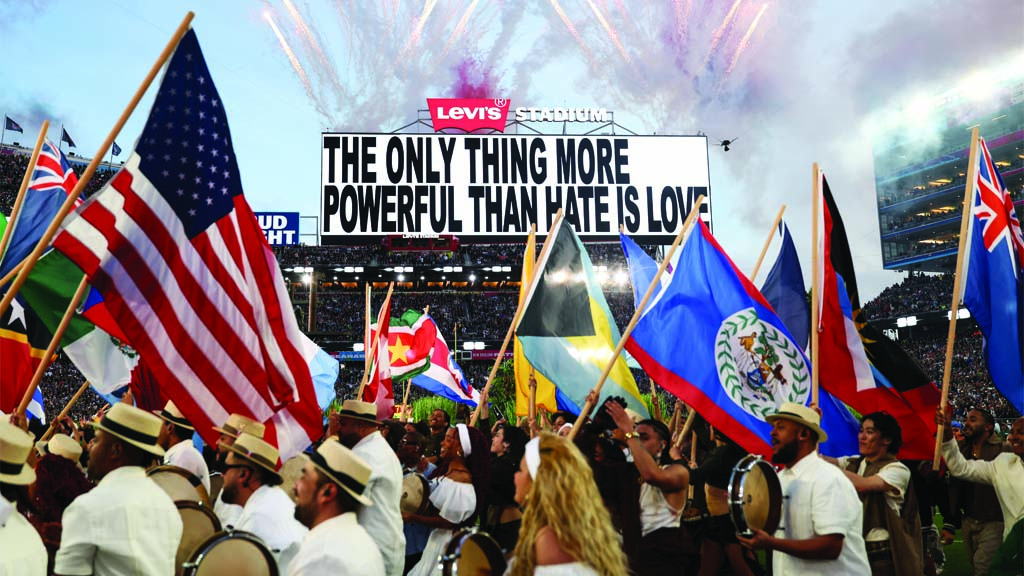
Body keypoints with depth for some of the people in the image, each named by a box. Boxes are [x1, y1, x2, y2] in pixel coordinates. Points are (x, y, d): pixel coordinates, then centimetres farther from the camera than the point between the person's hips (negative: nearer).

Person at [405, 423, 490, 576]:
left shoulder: (462, 479, -22)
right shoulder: (446, 471, 7)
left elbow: (448, 522, -23)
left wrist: (412, 517, -21)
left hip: (446, 540, -9)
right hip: (435, 537, 9)